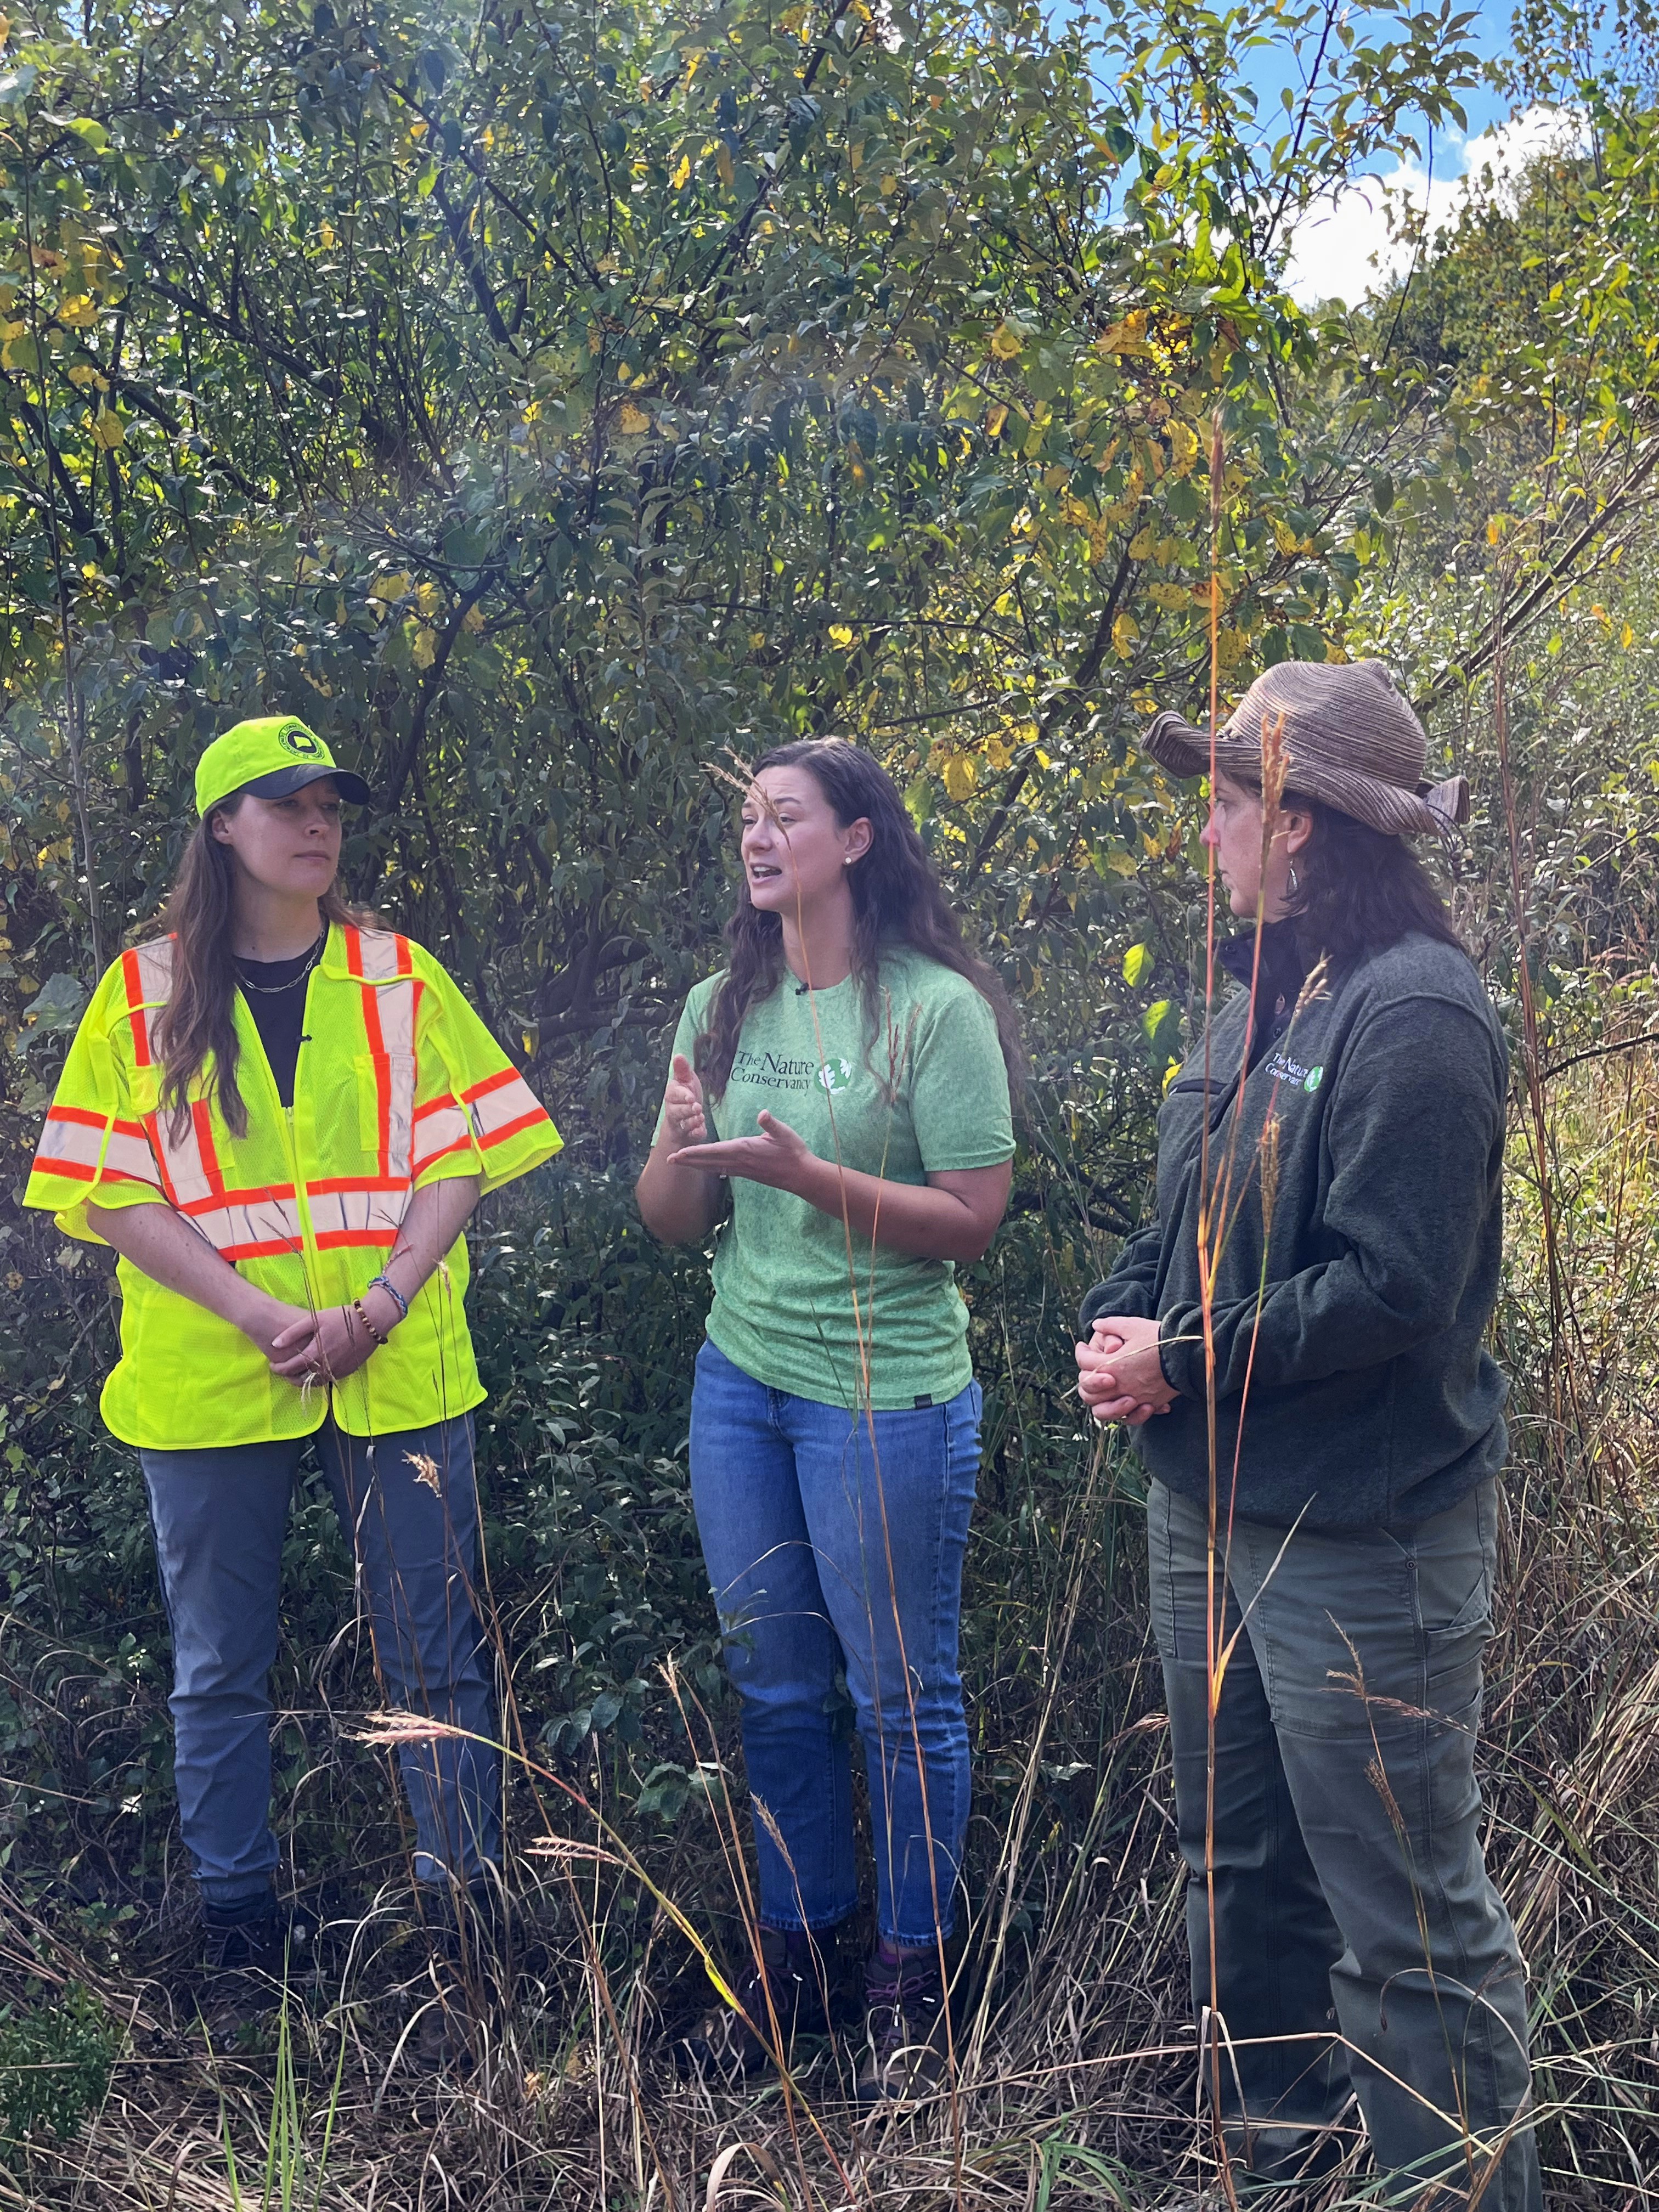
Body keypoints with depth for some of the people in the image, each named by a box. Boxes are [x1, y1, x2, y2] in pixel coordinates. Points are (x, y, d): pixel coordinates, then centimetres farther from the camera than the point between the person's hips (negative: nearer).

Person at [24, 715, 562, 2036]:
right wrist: (264, 1317, -14)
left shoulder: (397, 976, 6)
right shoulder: (148, 991, 3)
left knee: (438, 1655, 6)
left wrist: (376, 1306, -13)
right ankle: (240, 1933, 25)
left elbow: (461, 1158, 2)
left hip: (398, 1369, 1)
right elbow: (117, 1196, -3)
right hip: (207, 1380, 0)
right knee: (220, 1673, 9)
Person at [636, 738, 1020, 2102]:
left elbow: (973, 1221, -12)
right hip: (742, 1383, 6)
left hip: (887, 1398, -5)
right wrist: (682, 1145, -12)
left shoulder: (935, 1009, -9)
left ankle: (915, 1983, 24)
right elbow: (672, 1223, 10)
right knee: (776, 1685, 14)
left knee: (902, 1693, 7)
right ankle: (801, 1955, 31)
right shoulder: (724, 1008, 8)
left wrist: (810, 1174, -23)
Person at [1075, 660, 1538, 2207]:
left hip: (1358, 1540, -10)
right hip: (1211, 1504, 10)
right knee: (1240, 1865, 23)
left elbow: (1390, 1291, -24)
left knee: (1406, 1922, 2)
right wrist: (1118, 1323, -1)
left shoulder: (1413, 1017, -19)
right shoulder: (1261, 996, 10)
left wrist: (1187, 1357, -17)